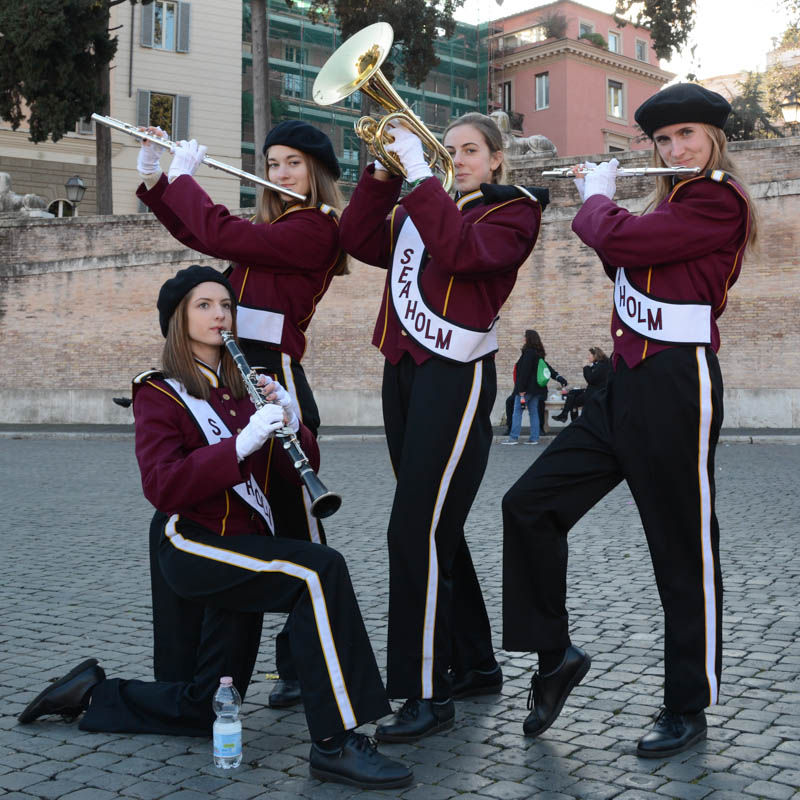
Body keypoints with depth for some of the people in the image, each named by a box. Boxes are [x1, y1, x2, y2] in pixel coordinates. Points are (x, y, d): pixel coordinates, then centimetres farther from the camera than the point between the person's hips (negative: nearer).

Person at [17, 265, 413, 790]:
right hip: (197, 548, -7)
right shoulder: (159, 394, -3)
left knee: (202, 710, 10)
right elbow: (162, 489, -19)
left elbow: (300, 471, 7)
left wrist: (290, 423, -13)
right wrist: (240, 444, -28)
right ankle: (336, 743, -30)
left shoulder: (244, 388, 14)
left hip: (249, 548, 7)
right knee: (320, 572, -31)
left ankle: (94, 693, 32)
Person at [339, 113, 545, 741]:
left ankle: (428, 694, -9)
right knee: (437, 529, 11)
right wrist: (382, 174, 0)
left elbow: (463, 250, -17)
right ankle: (476, 664, 24)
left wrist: (419, 175, -14)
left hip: (456, 376, -7)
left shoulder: (513, 210, 3)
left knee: (417, 531, -15)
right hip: (404, 370, 7)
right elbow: (360, 241, 9)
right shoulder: (421, 208, 21)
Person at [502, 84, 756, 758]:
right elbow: (629, 266, 27)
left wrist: (598, 198, 1)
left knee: (685, 550, 3)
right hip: (627, 385, 9)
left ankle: (689, 708, 18)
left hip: (676, 388, -9)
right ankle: (557, 656, 16)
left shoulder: (720, 201, -11)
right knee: (529, 505, 3)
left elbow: (620, 242, -20)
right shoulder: (673, 203, 18)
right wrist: (600, 201, 17)